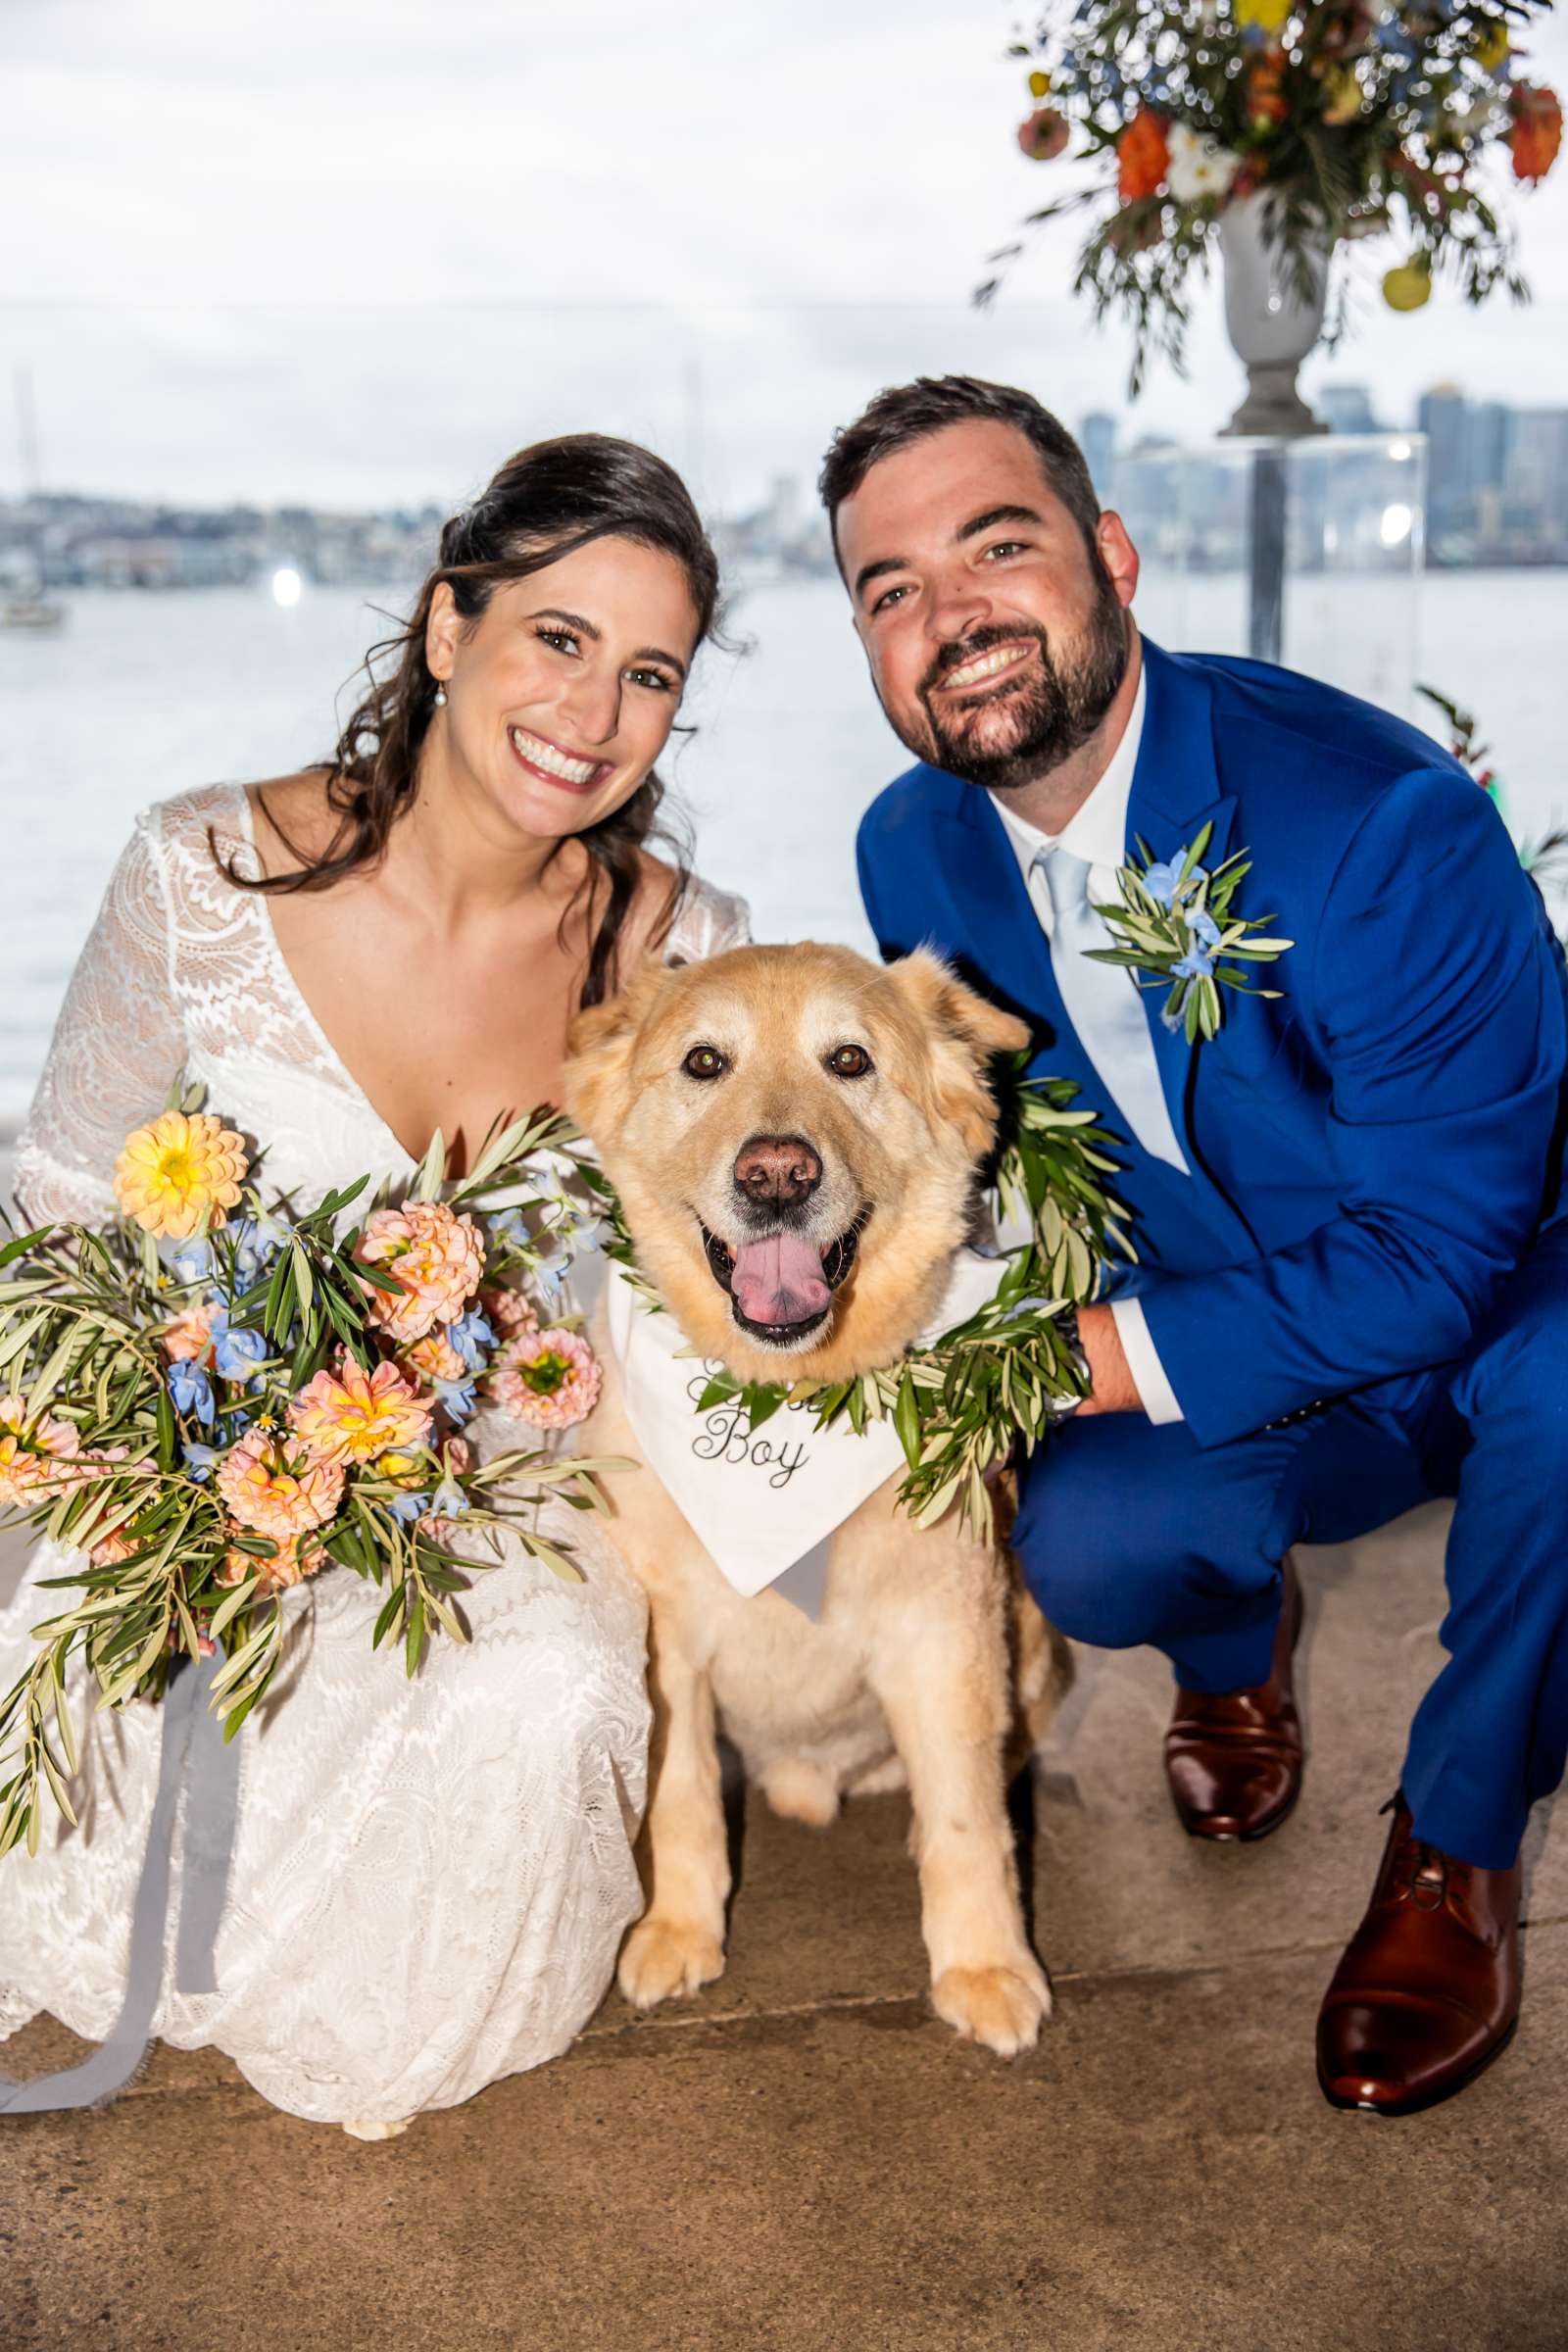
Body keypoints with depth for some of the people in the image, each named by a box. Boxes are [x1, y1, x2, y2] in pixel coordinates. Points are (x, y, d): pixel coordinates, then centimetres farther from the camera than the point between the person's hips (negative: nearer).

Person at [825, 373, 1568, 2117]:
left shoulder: (1381, 822, -28)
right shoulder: (914, 852, -7)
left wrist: (1115, 1356, -27)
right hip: (1214, 1357, 4)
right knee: (1082, 1547, -28)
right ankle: (1235, 1645, 14)